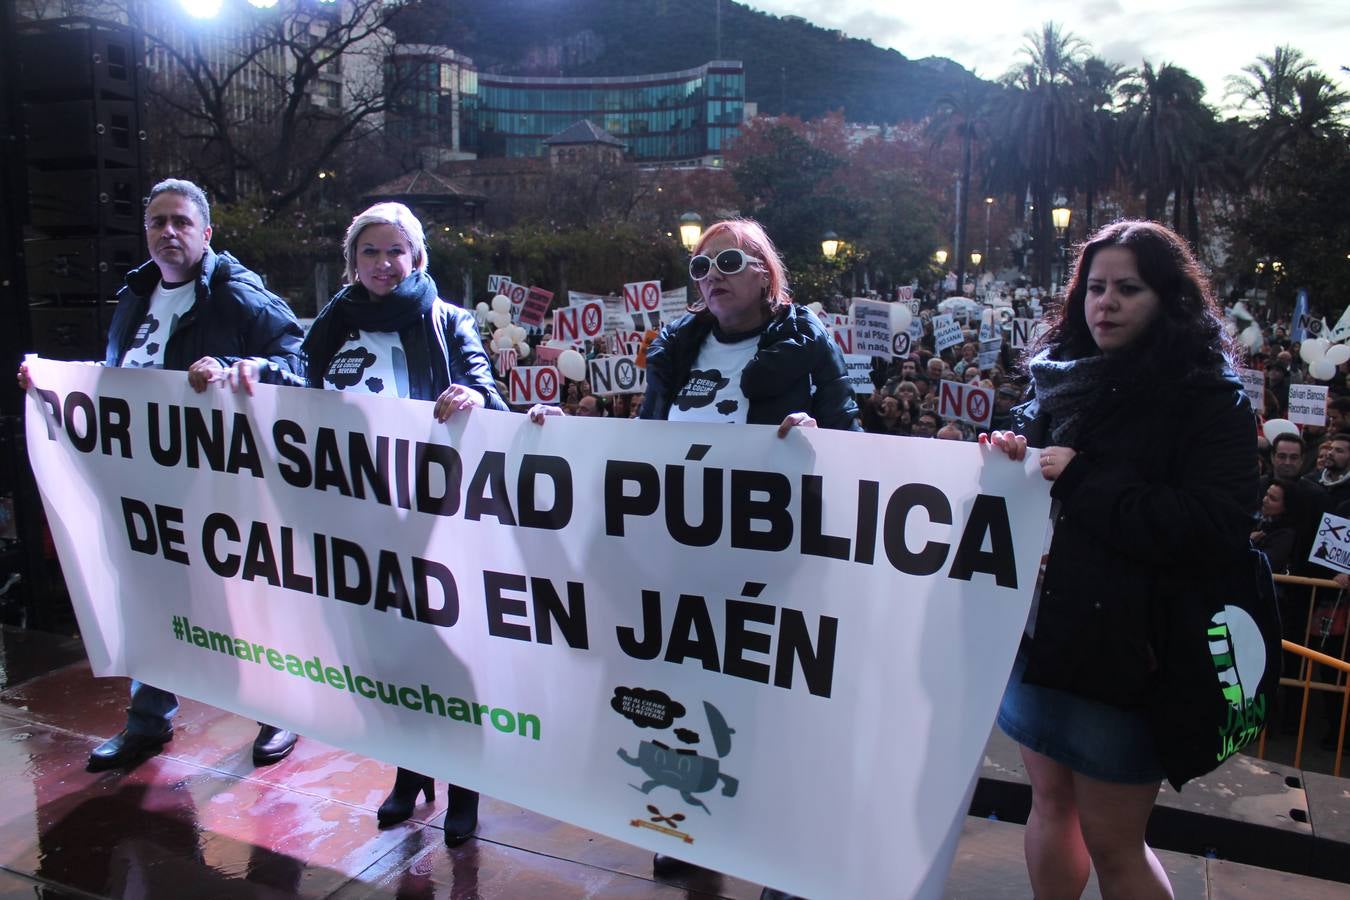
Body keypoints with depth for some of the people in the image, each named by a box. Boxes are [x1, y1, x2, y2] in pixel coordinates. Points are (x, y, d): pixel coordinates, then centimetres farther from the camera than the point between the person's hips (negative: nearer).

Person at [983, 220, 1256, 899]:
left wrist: (1081, 483, -20)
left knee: (1111, 841, 5)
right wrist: (1010, 455, -5)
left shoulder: (1209, 398, -6)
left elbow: (1218, 528, -18)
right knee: (1051, 798, 18)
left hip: (1124, 646, -5)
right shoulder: (1060, 377, 8)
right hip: (1041, 629, 5)